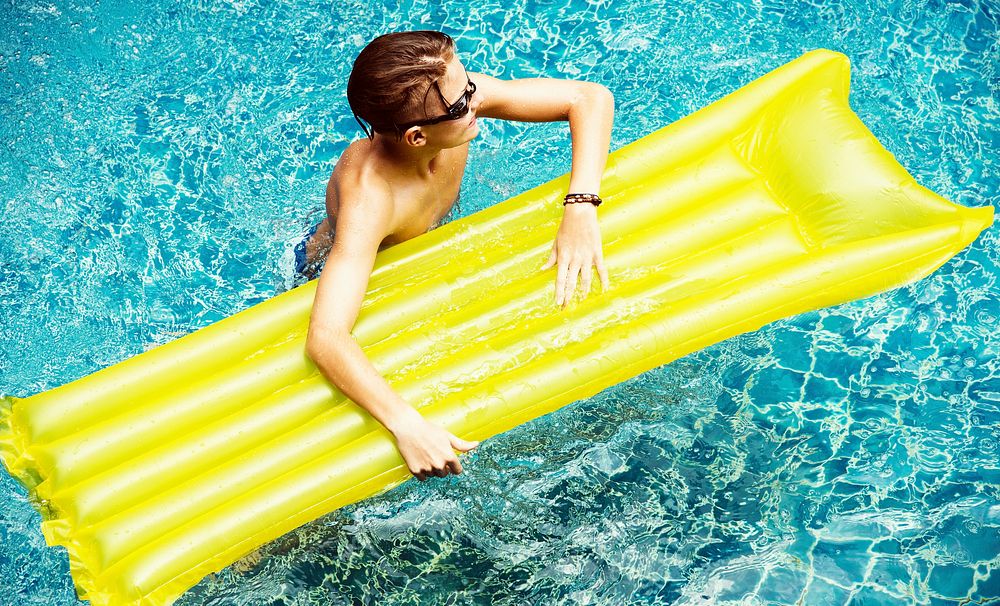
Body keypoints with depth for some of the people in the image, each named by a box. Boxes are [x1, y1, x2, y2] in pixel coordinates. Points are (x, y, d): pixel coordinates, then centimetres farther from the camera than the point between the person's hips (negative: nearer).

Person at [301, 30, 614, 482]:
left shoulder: (458, 94, -32)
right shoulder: (368, 199, -47)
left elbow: (591, 97, -27)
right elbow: (325, 339, -55)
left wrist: (580, 208, -40)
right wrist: (407, 425, -66)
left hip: (432, 242, 6)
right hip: (345, 272, -5)